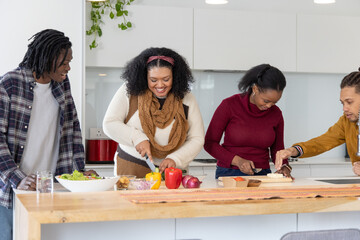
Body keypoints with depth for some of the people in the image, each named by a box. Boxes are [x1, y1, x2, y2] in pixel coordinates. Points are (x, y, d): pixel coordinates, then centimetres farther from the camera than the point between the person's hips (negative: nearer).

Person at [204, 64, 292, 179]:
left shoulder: (276, 113, 5)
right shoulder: (230, 105, -6)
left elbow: (277, 149, 16)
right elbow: (209, 142, -3)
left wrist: (284, 167, -5)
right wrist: (237, 161, -15)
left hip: (262, 174, 4)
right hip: (229, 173, -4)